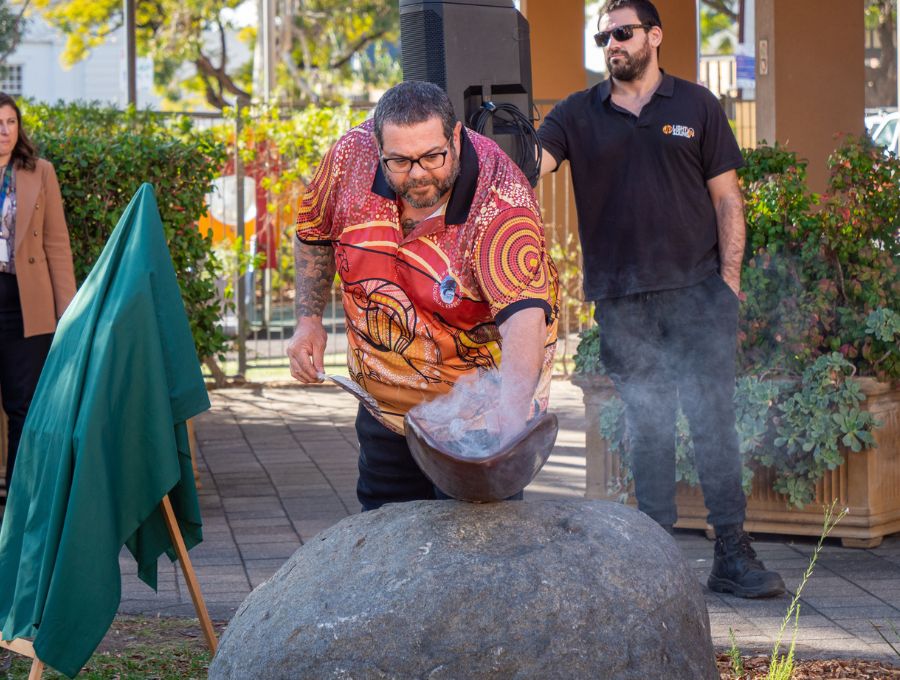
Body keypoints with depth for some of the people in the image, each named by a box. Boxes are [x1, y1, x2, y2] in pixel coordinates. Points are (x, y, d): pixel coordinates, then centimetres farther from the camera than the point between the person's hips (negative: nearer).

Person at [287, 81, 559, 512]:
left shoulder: (499, 201, -30)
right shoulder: (352, 157, -16)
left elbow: (524, 313, -43)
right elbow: (314, 234, 7)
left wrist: (512, 404, -59)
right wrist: (309, 320, 2)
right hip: (384, 399, 5)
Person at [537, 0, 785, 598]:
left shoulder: (696, 106, 7)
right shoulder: (578, 116, 10)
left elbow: (726, 198, 6)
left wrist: (729, 279, -3)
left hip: (698, 287, -1)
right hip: (622, 300, 1)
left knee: (714, 419, -3)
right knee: (646, 427, 5)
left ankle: (733, 555, 1)